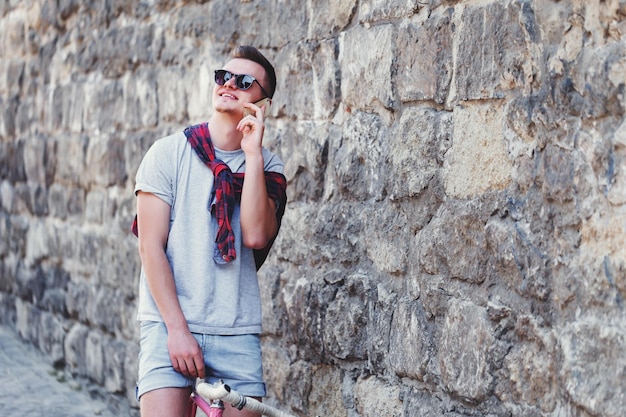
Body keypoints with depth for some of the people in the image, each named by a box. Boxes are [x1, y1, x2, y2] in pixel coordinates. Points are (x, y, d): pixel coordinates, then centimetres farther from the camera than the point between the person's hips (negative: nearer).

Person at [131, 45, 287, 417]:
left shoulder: (267, 166, 7)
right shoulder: (169, 153, 1)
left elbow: (256, 235, -11)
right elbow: (151, 247, -4)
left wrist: (252, 154, -11)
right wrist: (177, 329, -12)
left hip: (237, 332, 2)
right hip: (170, 324, -2)